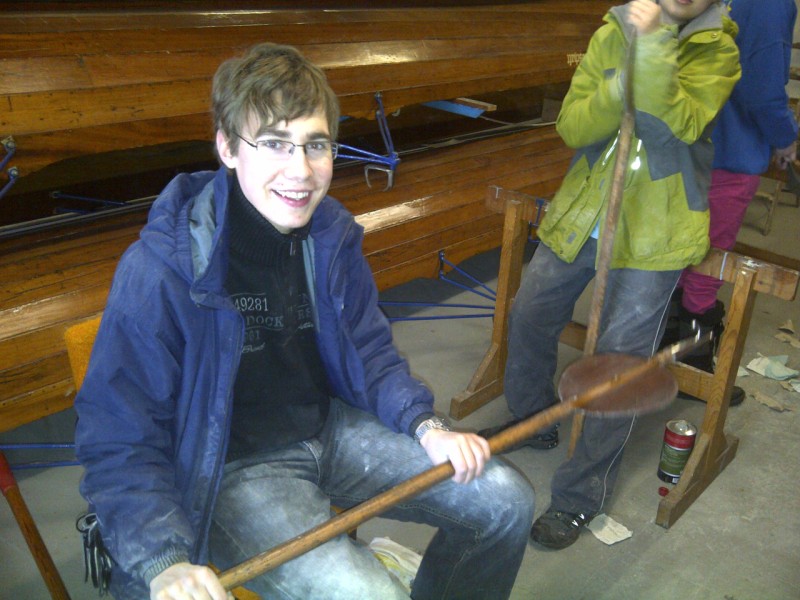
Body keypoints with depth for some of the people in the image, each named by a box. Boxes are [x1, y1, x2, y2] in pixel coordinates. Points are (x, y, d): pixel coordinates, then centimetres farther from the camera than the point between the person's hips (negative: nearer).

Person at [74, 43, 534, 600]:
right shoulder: (159, 271, -24)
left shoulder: (331, 233, -5)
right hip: (229, 467, -5)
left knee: (506, 500, 4)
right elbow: (119, 440, -18)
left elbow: (371, 350, 7)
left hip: (331, 427, 6)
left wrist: (426, 426, -9)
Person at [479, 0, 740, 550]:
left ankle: (581, 495, 10)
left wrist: (655, 46, -28)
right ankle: (531, 417, 39)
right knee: (530, 315, 13)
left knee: (620, 361, -4)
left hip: (654, 234, -4)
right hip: (582, 216, 5)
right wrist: (621, 87, -22)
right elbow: (572, 127, -6)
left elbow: (681, 124, -22)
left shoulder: (717, 51, -3)